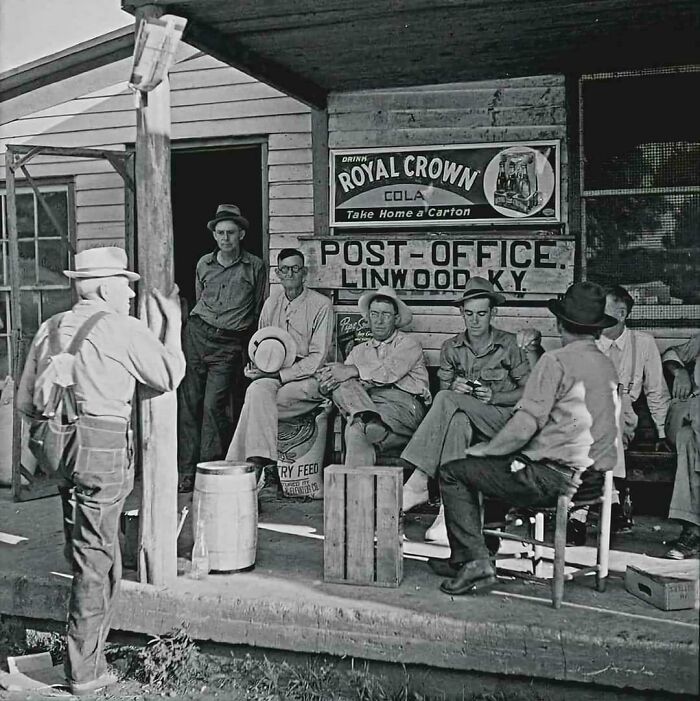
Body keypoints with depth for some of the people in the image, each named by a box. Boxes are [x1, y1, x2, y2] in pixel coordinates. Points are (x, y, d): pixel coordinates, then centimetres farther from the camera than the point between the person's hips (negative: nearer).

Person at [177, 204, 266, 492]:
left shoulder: (255, 267, 4)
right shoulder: (204, 264, 11)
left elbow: (257, 310, 11)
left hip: (230, 343, -3)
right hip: (197, 333, 3)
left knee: (213, 404, -12)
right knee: (189, 403, -1)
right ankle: (187, 471, 4)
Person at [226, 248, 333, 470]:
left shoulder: (321, 305, -3)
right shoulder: (271, 304, 15)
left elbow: (317, 358, -9)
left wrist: (278, 374, -16)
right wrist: (256, 367, -1)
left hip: (307, 378, -4)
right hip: (273, 375, 5)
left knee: (255, 397, -28)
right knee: (258, 389, -31)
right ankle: (260, 459, -33)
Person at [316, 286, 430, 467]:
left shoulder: (408, 343, 13)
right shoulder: (359, 350, 28)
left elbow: (391, 371, -8)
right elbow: (342, 373, 12)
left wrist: (353, 370, -17)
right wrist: (328, 381, -14)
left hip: (403, 402, -4)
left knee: (356, 430, -33)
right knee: (343, 384, -27)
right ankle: (368, 418, -46)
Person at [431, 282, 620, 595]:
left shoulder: (556, 361, -14)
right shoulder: (608, 366, 11)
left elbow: (524, 427, -18)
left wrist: (483, 449, -1)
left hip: (553, 477, -9)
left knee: (452, 473, 3)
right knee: (475, 468, 23)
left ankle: (475, 562, -1)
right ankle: (464, 558, 26)